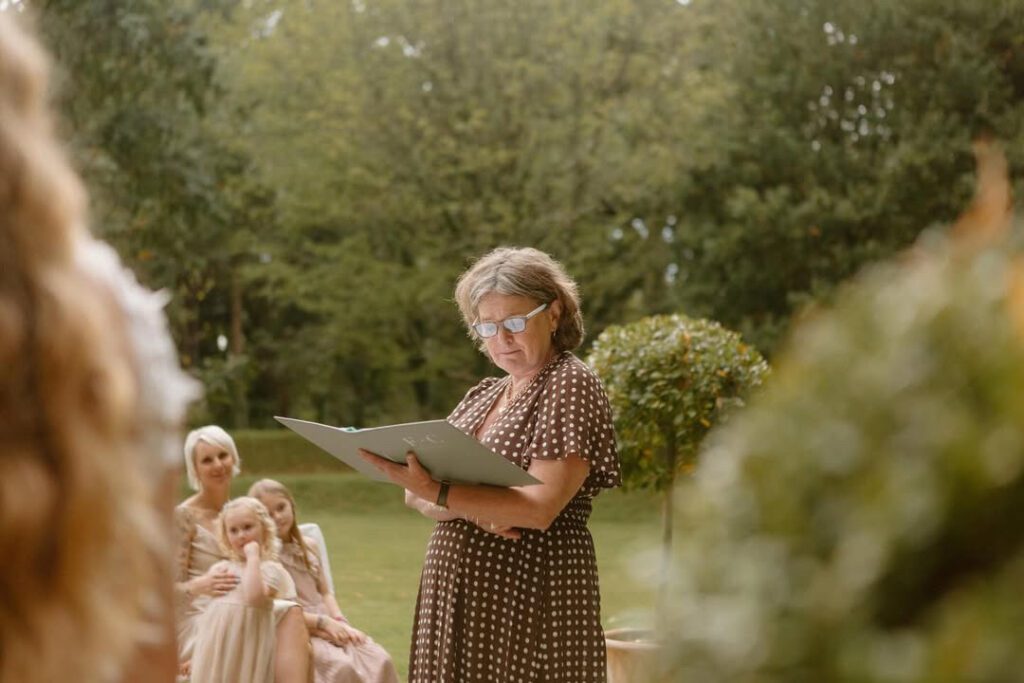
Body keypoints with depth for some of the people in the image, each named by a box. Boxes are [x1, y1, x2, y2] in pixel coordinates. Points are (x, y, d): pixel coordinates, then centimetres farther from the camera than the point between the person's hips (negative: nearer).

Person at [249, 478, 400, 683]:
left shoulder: (309, 547, 16)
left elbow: (325, 593, 15)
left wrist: (340, 621, -6)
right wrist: (323, 622, -16)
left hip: (327, 627, 6)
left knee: (381, 661, -19)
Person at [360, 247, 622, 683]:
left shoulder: (572, 384, -6)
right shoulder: (483, 396, 15)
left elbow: (542, 507, -18)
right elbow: (416, 495, 6)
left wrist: (435, 492, -25)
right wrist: (473, 508, -15)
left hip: (532, 598, -6)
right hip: (454, 597, 6)